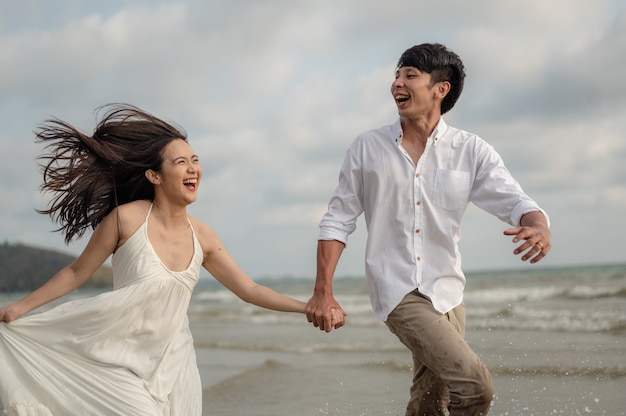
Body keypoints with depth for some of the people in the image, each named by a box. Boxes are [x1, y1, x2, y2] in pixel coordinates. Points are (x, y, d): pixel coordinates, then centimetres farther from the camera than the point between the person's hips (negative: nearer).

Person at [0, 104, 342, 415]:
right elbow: (76, 273, -2)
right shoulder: (127, 219, -13)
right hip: (122, 363, -5)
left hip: (174, 363, 5)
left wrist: (307, 307, -3)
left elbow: (249, 290, 5)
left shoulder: (201, 236, 0)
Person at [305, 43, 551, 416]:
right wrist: (323, 292, 0)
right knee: (475, 385, -20)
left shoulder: (472, 152, 0)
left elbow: (515, 201, -7)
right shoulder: (368, 148, 0)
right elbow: (338, 221, 5)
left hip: (447, 293, 3)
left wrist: (540, 228, -31)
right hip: (397, 291, -3)